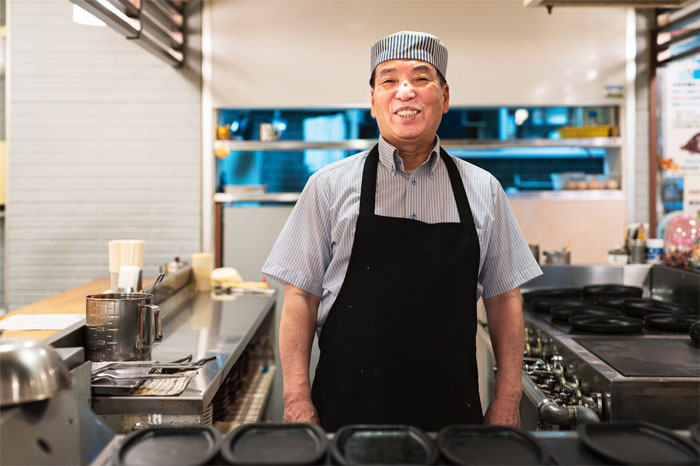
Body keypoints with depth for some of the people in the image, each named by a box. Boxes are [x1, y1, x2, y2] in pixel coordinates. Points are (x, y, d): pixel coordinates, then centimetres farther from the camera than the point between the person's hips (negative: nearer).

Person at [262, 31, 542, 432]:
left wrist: (508, 400, 4)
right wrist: (297, 399, -7)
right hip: (348, 409, -1)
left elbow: (504, 297, 8)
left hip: (452, 411, 2)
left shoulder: (483, 191, 5)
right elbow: (300, 295, -1)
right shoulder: (330, 186, -1)